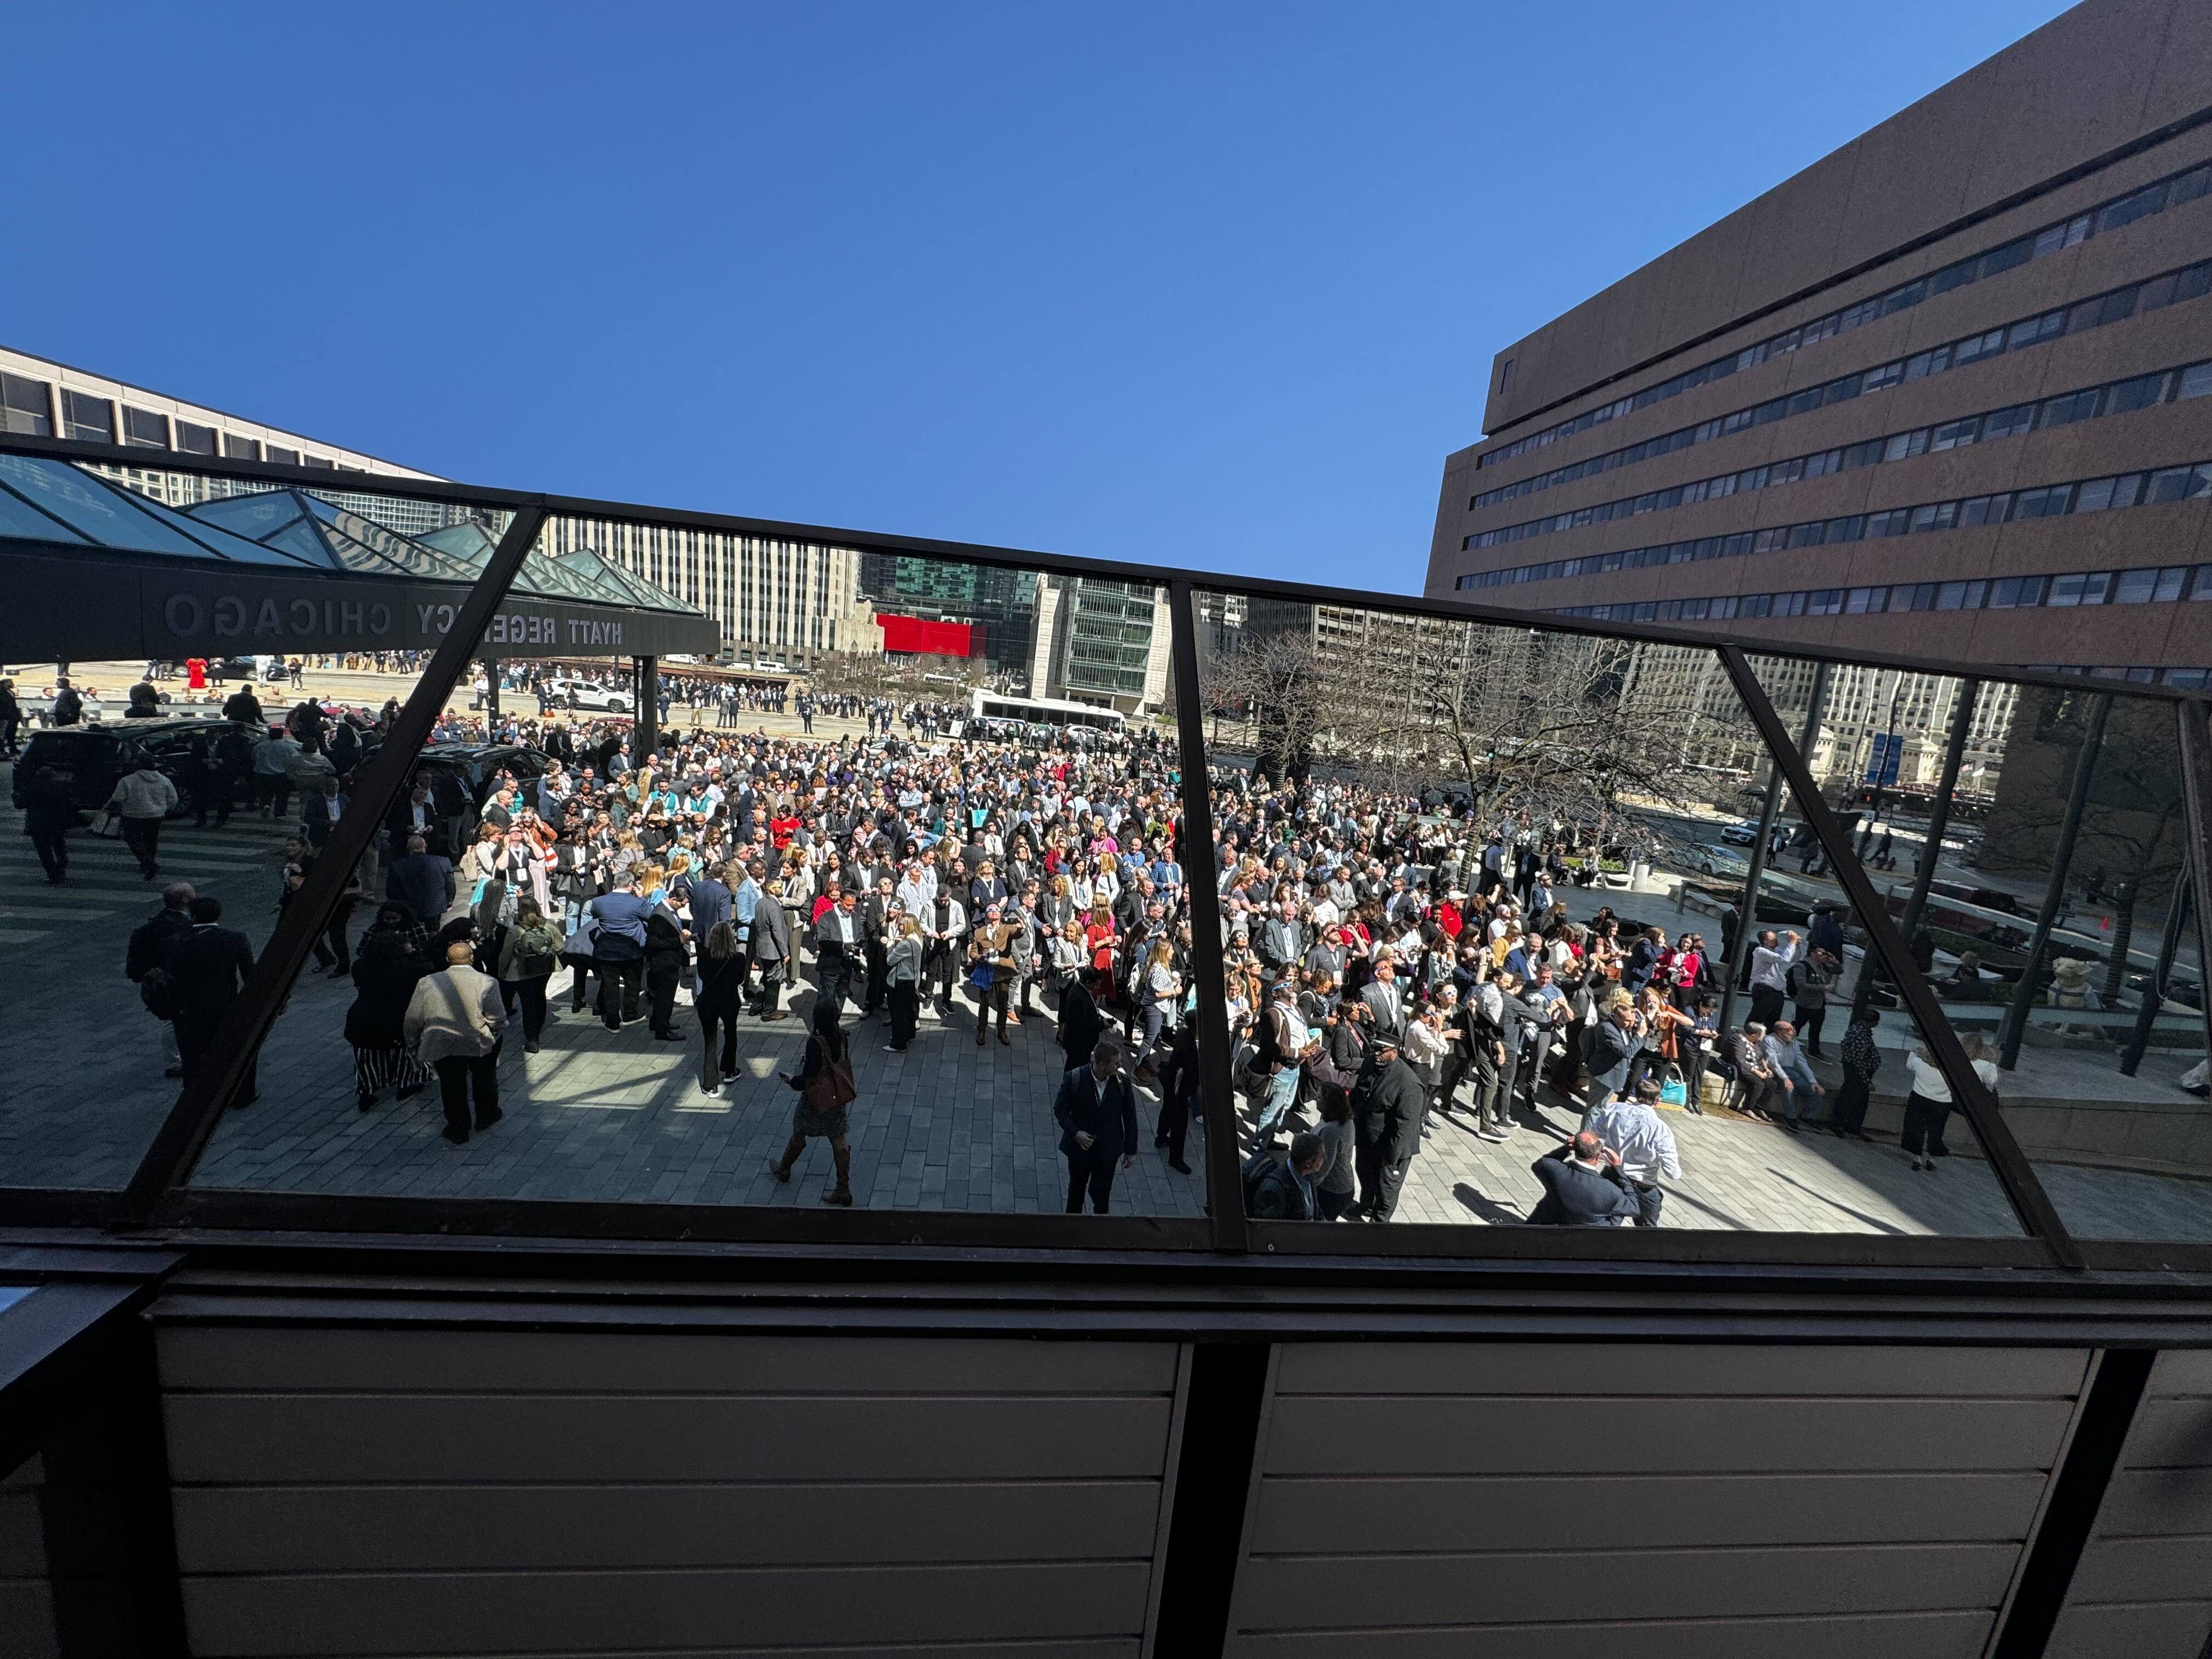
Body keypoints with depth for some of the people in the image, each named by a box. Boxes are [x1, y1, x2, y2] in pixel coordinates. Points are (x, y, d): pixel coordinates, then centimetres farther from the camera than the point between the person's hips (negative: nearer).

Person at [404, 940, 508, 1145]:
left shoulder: (427, 982, -5)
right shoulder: (486, 983, -15)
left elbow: (412, 1021, 2)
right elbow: (498, 1019, -11)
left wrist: (414, 1044, 17)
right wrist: (498, 1033, 10)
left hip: (441, 1047, 2)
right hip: (480, 1045, -1)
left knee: (452, 1086, 19)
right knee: (484, 1078, 24)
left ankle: (458, 1130, 30)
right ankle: (486, 1117, 40)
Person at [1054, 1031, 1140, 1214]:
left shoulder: (1123, 1083, -16)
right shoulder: (1074, 1079, -20)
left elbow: (1130, 1117, -5)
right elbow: (1060, 1109, -8)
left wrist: (1131, 1150, 1)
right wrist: (1075, 1132, -22)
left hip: (1108, 1150, 0)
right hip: (1079, 1144, 0)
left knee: (1101, 1193, 10)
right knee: (1077, 1187, 23)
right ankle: (1073, 1214, 48)